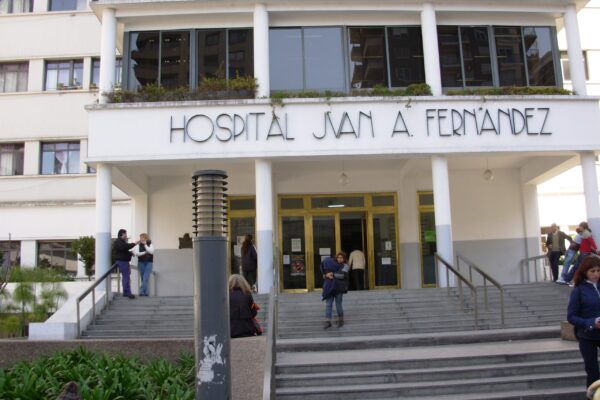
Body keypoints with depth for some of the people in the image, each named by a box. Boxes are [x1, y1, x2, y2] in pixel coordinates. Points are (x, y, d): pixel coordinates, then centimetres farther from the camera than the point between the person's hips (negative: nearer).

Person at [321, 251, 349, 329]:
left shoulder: (345, 266, 0)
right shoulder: (332, 264, 13)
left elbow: (342, 275, -16)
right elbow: (324, 271, 13)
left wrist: (332, 274, -17)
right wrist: (327, 275, -8)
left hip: (338, 287, -4)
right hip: (329, 287, 4)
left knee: (338, 305, 2)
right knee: (328, 304, -2)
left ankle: (341, 320, 21)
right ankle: (328, 322, -3)